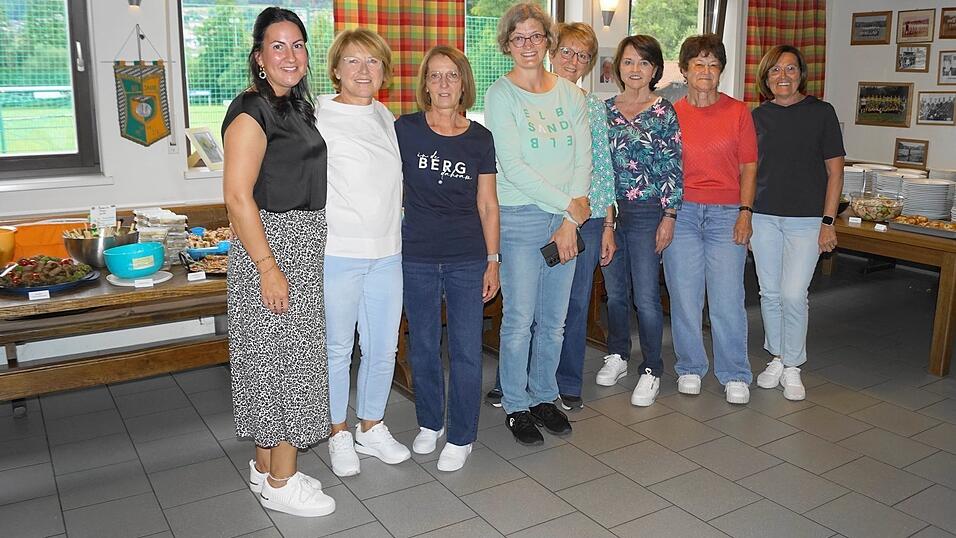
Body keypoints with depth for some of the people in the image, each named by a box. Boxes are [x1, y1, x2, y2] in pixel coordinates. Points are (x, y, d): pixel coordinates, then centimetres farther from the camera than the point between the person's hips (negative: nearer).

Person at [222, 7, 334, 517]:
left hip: (303, 250, 9)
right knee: (285, 361, -2)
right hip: (270, 250, -9)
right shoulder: (251, 111, -14)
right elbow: (237, 196, -20)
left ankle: (266, 466, 27)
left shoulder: (296, 107, 14)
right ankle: (280, 483, 11)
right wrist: (268, 268, -23)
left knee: (281, 361, 14)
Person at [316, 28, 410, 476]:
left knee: (383, 347, 12)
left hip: (386, 253, 6)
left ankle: (371, 428, 31)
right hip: (337, 254, -6)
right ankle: (339, 435, 26)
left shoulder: (386, 118, 11)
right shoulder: (320, 120, -8)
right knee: (338, 349, 7)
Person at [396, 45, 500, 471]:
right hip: (417, 257, 0)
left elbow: (487, 205, 4)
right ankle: (429, 424, 33)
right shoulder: (405, 130, -2)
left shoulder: (479, 138, 1)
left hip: (467, 259, 0)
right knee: (422, 346, 12)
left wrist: (493, 259, 2)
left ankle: (461, 437, 19)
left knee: (466, 350, 3)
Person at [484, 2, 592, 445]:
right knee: (520, 320, 1)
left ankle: (544, 396, 28)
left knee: (554, 320, 11)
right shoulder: (501, 94, -4)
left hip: (566, 219, 4)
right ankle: (516, 405, 17)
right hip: (521, 217, -4)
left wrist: (570, 220, -6)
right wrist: (569, 204, -12)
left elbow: (583, 159, 4)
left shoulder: (570, 94, 9)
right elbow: (512, 167, -12)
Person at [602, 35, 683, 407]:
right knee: (614, 291, 13)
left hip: (647, 212, -4)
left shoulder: (664, 112, -3)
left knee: (646, 297, -4)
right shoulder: (605, 109, 8)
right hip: (609, 209, 4)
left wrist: (669, 216, -10)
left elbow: (673, 168, -5)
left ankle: (651, 370, 11)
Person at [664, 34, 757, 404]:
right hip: (681, 211, 1)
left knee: (728, 299, -2)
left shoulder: (738, 112, 5)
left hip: (726, 214, 0)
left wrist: (745, 212, -3)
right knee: (684, 296, 5)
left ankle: (735, 376, 14)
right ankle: (690, 368, 22)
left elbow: (748, 166, 5)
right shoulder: (671, 113, 6)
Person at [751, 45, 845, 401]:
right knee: (770, 293, 8)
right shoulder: (758, 116, 6)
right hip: (763, 217, 3)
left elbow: (835, 171, 0)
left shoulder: (821, 112, -1)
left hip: (806, 219, -3)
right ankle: (776, 360, 24)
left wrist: (828, 221, -6)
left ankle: (792, 367, 10)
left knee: (793, 295, -8)